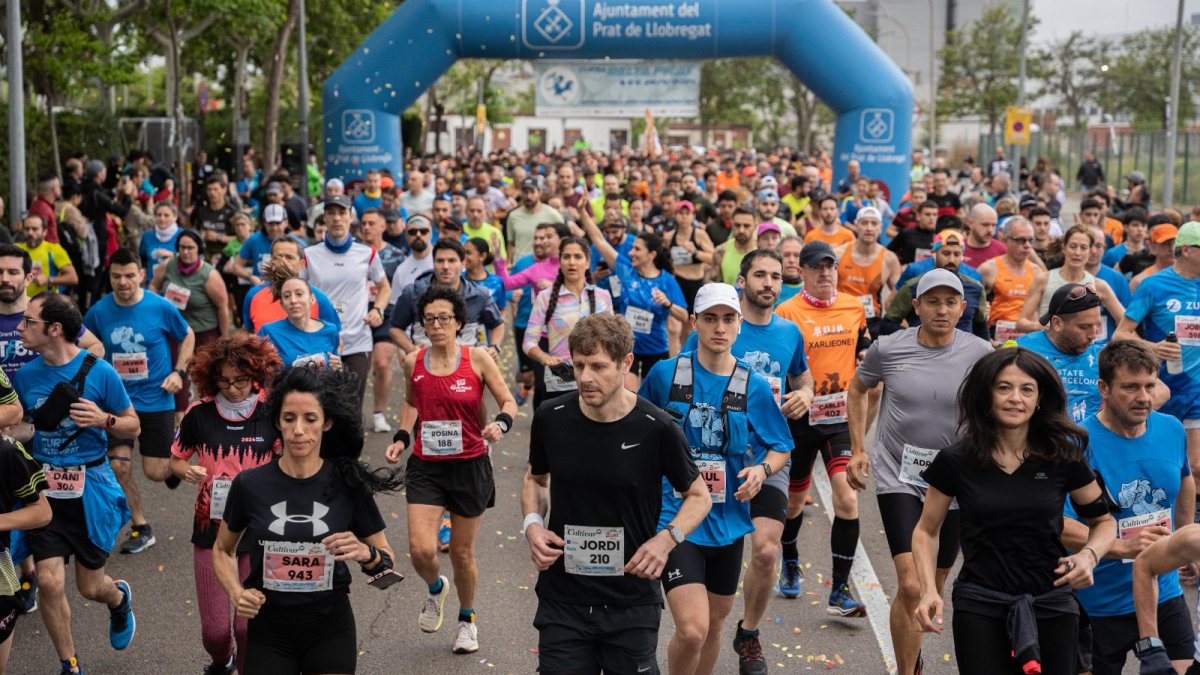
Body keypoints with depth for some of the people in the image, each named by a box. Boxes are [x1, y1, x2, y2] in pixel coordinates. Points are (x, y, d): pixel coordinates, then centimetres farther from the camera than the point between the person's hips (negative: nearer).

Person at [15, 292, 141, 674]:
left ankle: (120, 599, 47)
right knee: (49, 583, -8)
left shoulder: (99, 372, -10)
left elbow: (133, 427, -2)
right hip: (44, 488, 2)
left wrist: (104, 420, -21)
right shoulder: (26, 375, -1)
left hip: (90, 488, -2)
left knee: (91, 587, 8)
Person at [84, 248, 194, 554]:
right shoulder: (98, 312, -6)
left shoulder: (161, 307, -11)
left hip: (156, 399, -2)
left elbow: (187, 336, 6)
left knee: (155, 472, -1)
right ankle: (141, 528, 12)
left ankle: (175, 462, 37)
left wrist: (178, 372, -5)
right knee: (118, 464, -7)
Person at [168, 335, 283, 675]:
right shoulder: (199, 415, -5)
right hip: (211, 529, 1)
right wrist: (188, 471, -14)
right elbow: (176, 460, 8)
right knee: (214, 629, 6)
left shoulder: (271, 414, -8)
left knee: (249, 626, -4)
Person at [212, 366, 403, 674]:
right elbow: (222, 550, 8)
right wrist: (236, 592, -9)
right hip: (268, 629, 0)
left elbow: (388, 563, 0)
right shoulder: (249, 485, -8)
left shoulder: (348, 484, -9)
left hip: (330, 629, 0)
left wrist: (365, 554, -21)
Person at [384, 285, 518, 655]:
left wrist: (500, 423, -25)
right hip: (425, 468, 2)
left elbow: (508, 402, -4)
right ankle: (435, 589, 25)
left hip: (469, 467, -1)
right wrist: (401, 437, 6)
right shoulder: (413, 361, 0)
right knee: (421, 549, -13)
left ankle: (467, 620, 36)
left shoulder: (477, 358, -8)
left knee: (462, 553, 9)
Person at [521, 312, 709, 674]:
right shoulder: (550, 418, -5)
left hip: (633, 606, -2)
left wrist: (666, 539, -15)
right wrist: (532, 524, -4)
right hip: (562, 602, 2)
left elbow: (698, 495, 2)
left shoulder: (657, 428, -12)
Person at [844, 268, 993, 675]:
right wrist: (858, 450, 5)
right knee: (911, 587, -16)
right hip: (898, 477, -2)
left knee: (934, 588, 16)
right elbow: (858, 390, 11)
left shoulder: (980, 354, -8)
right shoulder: (887, 348, -8)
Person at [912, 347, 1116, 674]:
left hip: (1052, 608, 1)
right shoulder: (955, 462, -4)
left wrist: (1089, 555, -10)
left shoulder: (1064, 458, -2)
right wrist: (929, 591, -8)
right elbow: (926, 531, 7)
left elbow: (1103, 521, 11)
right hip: (979, 610, -1)